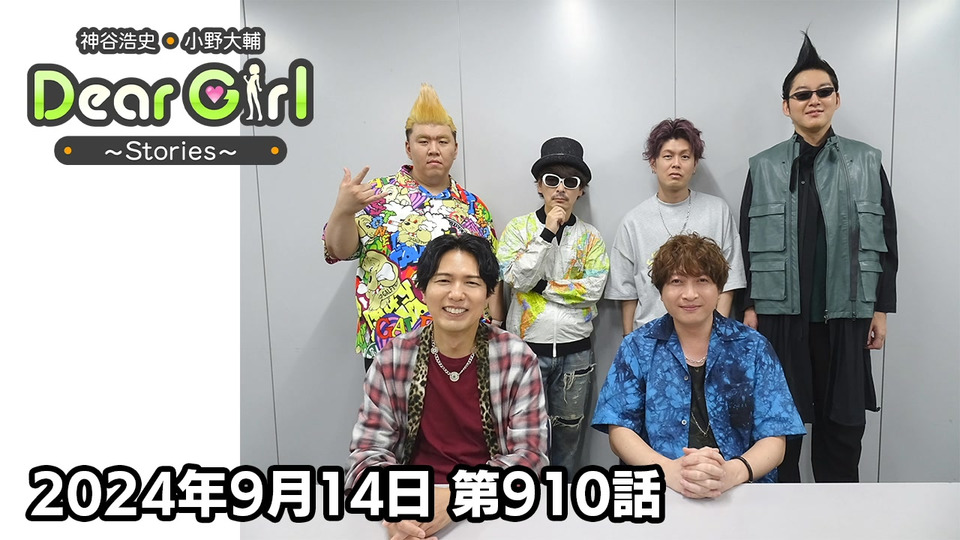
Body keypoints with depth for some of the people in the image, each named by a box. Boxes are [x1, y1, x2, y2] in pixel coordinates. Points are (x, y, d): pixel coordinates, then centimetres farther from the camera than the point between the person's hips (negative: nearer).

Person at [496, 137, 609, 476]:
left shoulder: (590, 236, 4)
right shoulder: (518, 228, 0)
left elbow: (594, 288, -8)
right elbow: (517, 279, -13)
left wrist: (541, 285, -11)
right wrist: (547, 233, -15)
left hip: (576, 350, 2)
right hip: (528, 347, -2)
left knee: (570, 431, 14)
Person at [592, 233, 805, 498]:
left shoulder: (753, 347, 6)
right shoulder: (637, 347, 5)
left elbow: (774, 439, 1)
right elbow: (620, 431, -1)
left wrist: (731, 472, -20)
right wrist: (669, 470, -21)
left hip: (741, 490, 1)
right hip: (657, 492, -1)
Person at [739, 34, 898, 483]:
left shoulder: (867, 162, 5)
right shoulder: (763, 167, 3)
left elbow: (885, 239, 6)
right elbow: (747, 241, 3)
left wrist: (881, 308, 3)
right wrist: (748, 306, -1)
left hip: (845, 314, 1)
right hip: (780, 313, -1)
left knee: (843, 423, 9)